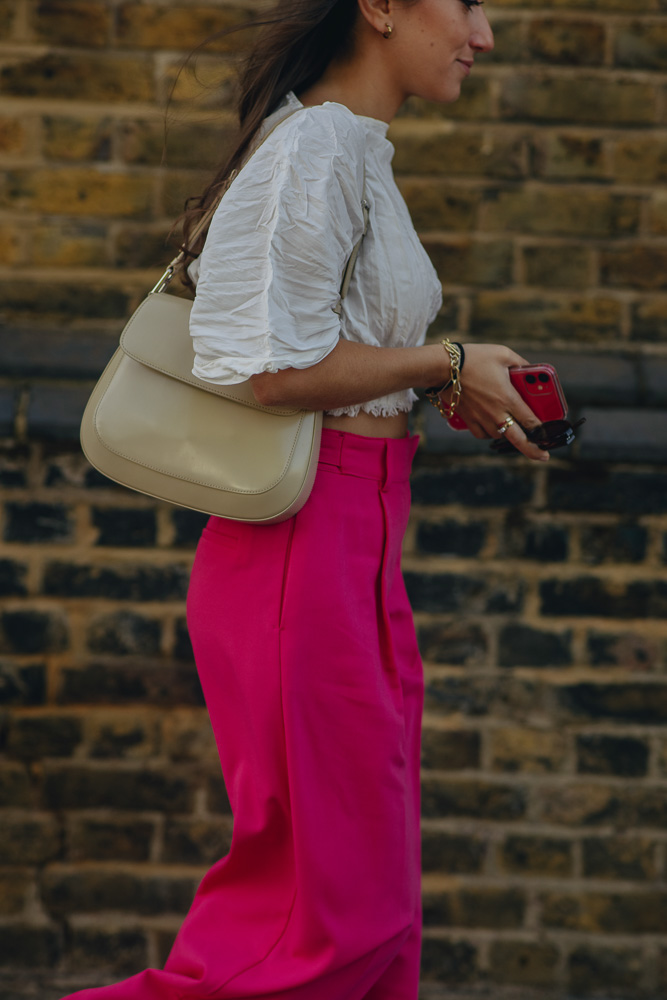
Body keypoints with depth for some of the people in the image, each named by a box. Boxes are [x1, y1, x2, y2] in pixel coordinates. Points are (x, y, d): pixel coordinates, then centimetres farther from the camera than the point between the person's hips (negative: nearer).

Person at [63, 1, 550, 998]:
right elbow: (281, 369, -20)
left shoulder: (358, 155, 17)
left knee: (373, 909, 12)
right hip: (310, 542, -10)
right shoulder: (313, 148, -14)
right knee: (329, 909, -5)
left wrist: (453, 403, 8)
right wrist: (448, 364, -10)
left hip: (356, 541, 10)